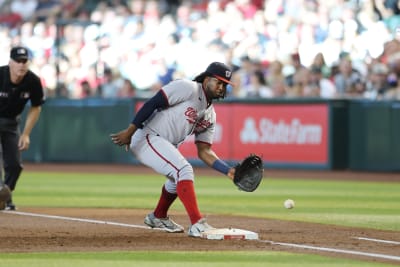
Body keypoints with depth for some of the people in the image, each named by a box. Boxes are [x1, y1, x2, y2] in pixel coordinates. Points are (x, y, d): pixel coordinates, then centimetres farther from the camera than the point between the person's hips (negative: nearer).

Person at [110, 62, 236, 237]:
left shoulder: (210, 115, 13)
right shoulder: (187, 88, -12)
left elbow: (204, 152, 9)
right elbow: (152, 103, -19)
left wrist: (228, 171, -5)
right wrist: (130, 131, -24)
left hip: (166, 146, 10)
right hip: (147, 137, -10)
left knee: (179, 177, 26)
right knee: (184, 170, -24)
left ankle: (158, 217, 47)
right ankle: (197, 224, -30)